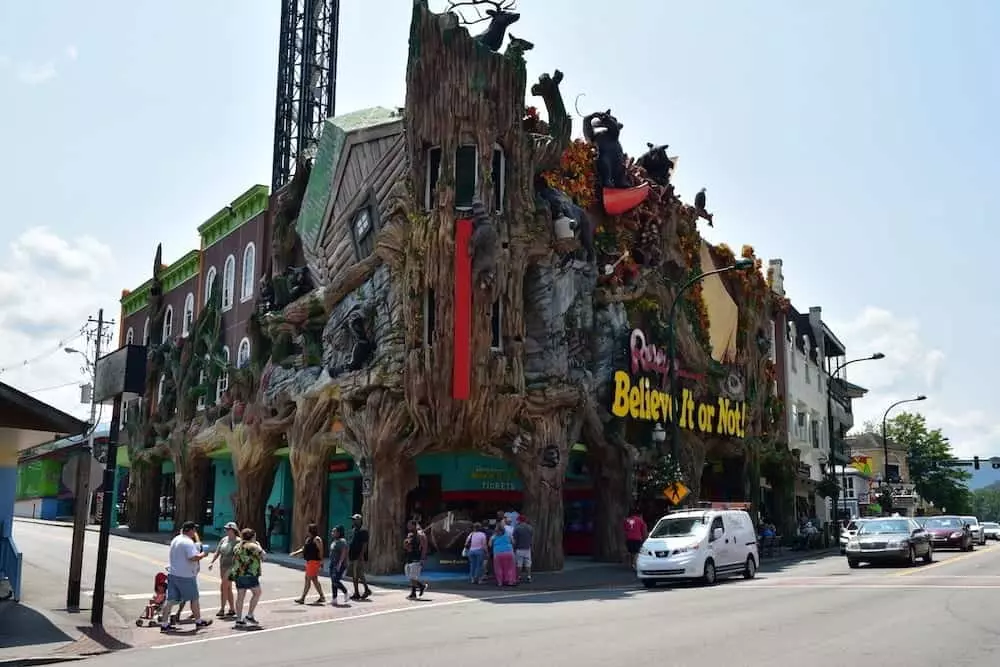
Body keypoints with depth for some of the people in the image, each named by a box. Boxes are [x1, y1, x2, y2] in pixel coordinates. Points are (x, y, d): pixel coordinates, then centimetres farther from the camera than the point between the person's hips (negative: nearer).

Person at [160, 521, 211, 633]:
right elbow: (193, 557, -27)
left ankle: (164, 624, 5)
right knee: (194, 598, 8)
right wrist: (203, 554, -10)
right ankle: (198, 621, 19)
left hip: (173, 574, 8)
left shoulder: (175, 539, 13)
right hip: (186, 576, -8)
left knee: (170, 599, 6)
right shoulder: (188, 542, -18)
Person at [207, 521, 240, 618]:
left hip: (231, 567, -7)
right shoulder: (224, 539, 10)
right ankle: (232, 609, 20)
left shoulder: (238, 541, -11)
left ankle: (222, 609, -8)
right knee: (228, 588, 12)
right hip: (223, 567, 7)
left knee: (223, 587, -13)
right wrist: (212, 562, 0)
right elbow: (217, 552, 12)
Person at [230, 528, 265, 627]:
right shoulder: (252, 546, -8)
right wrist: (258, 546, 15)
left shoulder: (237, 546, 15)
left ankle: (239, 620, 9)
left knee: (240, 596, 8)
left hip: (237, 573, 8)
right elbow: (263, 555, 1)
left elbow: (235, 561, 21)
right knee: (257, 593, 5)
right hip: (249, 574, -8)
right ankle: (249, 616, 2)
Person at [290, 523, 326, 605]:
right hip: (309, 561, 10)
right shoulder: (308, 539, 16)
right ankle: (322, 597, 19)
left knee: (308, 579, -7)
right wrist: (295, 553, 7)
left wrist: (321, 562, -19)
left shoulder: (316, 539, -12)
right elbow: (304, 549, 21)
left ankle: (302, 598, -5)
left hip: (314, 561, -10)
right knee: (314, 580, 13)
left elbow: (321, 550, -15)